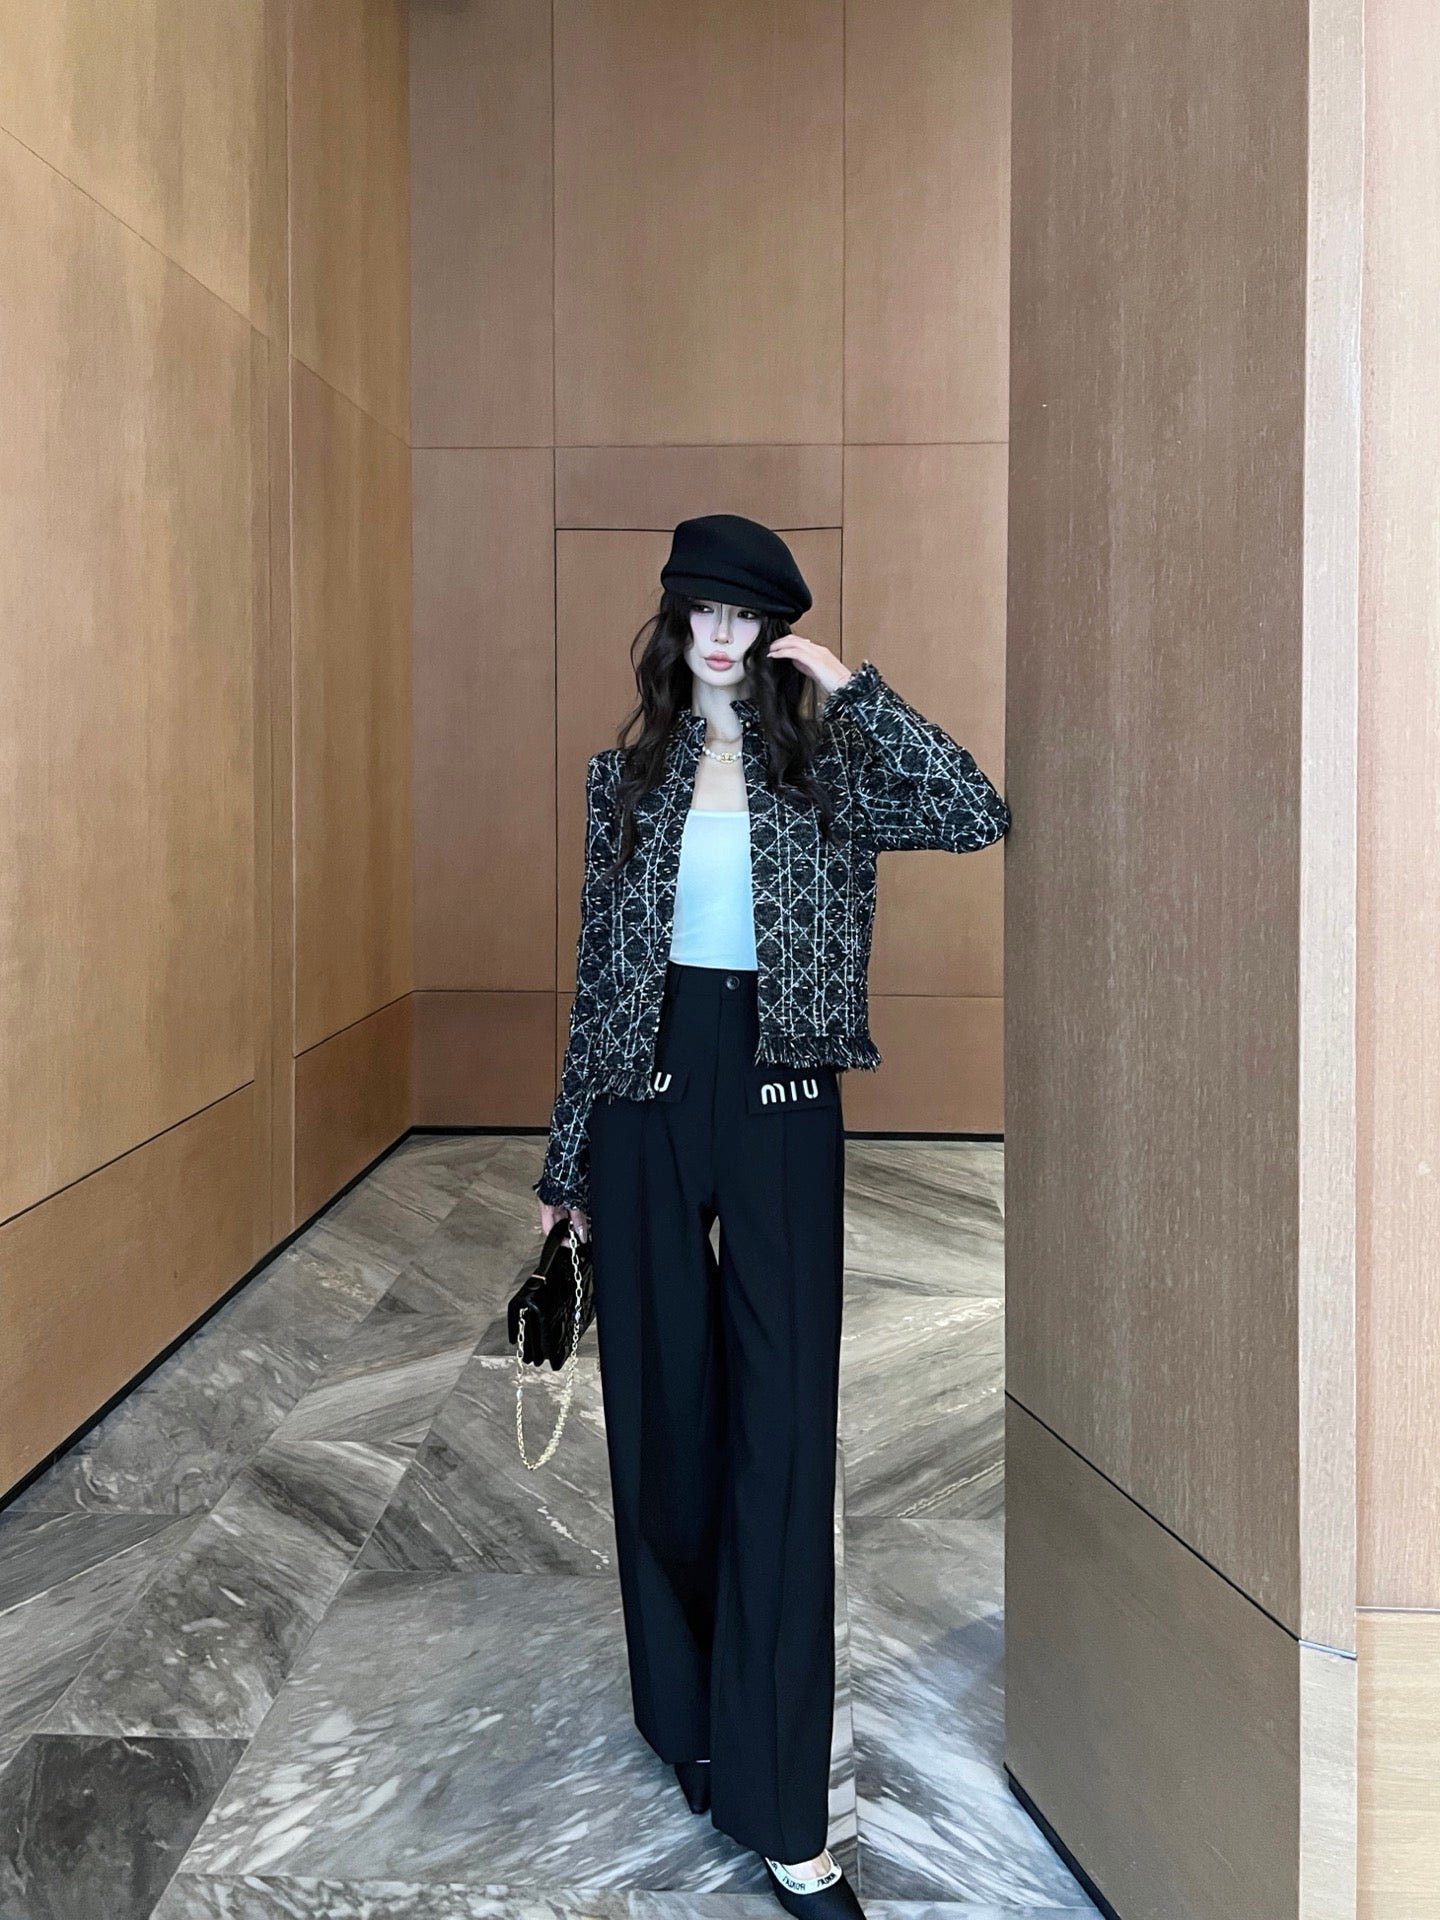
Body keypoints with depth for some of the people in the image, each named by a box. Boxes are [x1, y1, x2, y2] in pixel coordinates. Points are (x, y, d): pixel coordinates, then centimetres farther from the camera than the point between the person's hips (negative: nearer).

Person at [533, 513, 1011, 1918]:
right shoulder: (626, 776, 8)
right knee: (661, 1417, 10)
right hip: (649, 1108, 2)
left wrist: (854, 688, -13)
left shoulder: (826, 767, 2)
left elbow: (977, 816, -16)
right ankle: (684, 1710, 31)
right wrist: (566, 1159, 9)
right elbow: (595, 975, 9)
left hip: (781, 1114, -2)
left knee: (783, 1433, -3)